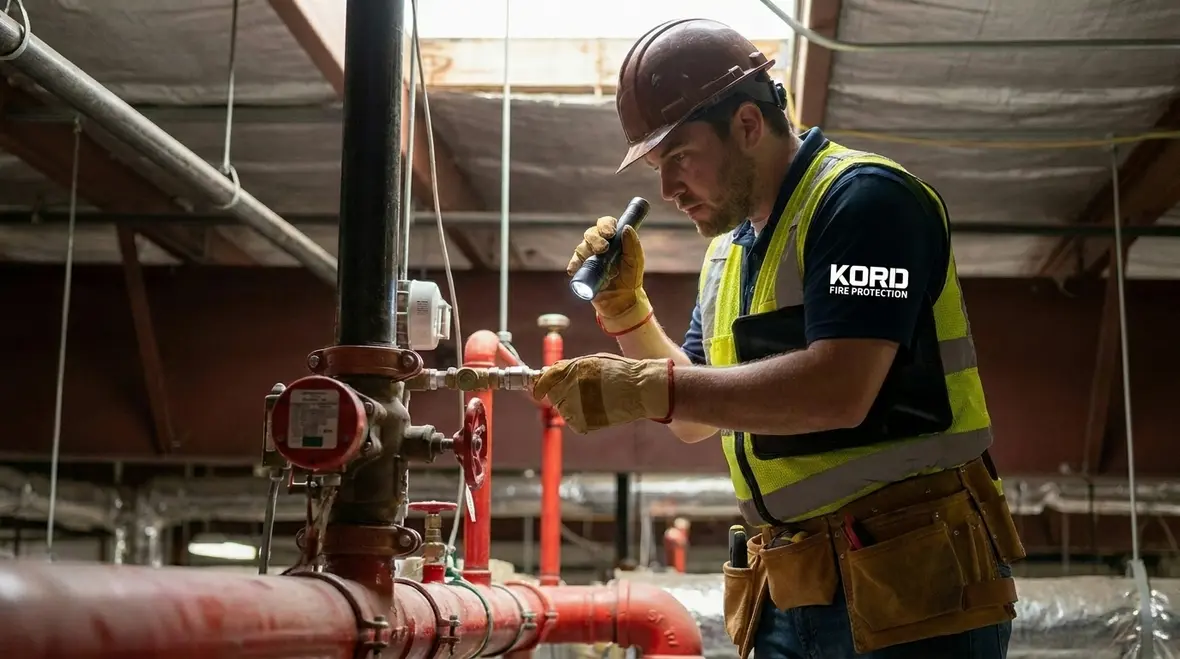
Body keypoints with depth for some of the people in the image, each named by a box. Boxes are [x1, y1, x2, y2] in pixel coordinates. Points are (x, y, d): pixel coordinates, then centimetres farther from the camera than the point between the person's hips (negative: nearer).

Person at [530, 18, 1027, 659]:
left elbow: (839, 388, -24)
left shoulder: (863, 197, -11)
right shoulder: (729, 248, 16)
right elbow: (698, 418, 22)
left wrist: (642, 389, -22)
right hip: (793, 592, 8)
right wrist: (624, 308, 8)